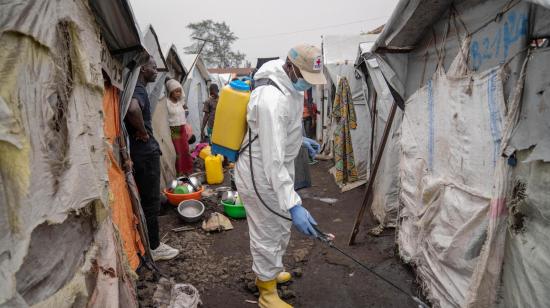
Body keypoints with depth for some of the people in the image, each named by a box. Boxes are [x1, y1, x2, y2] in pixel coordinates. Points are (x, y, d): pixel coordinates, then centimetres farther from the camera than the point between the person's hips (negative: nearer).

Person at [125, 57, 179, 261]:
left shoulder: (136, 88, 12)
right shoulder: (138, 89, -18)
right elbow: (133, 109, -41)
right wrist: (143, 132, -24)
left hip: (141, 151, 10)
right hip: (145, 152, -10)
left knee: (145, 199, 18)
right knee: (151, 201, 1)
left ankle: (150, 241, 31)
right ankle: (153, 248, 13)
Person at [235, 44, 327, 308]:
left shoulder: (292, 85, 0)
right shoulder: (272, 100, -32)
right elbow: (272, 161, -35)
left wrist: (299, 141, 33)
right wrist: (293, 206, -37)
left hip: (279, 169, 10)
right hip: (260, 175, -10)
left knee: (280, 227, 25)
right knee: (267, 234, 6)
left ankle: (269, 271, 48)